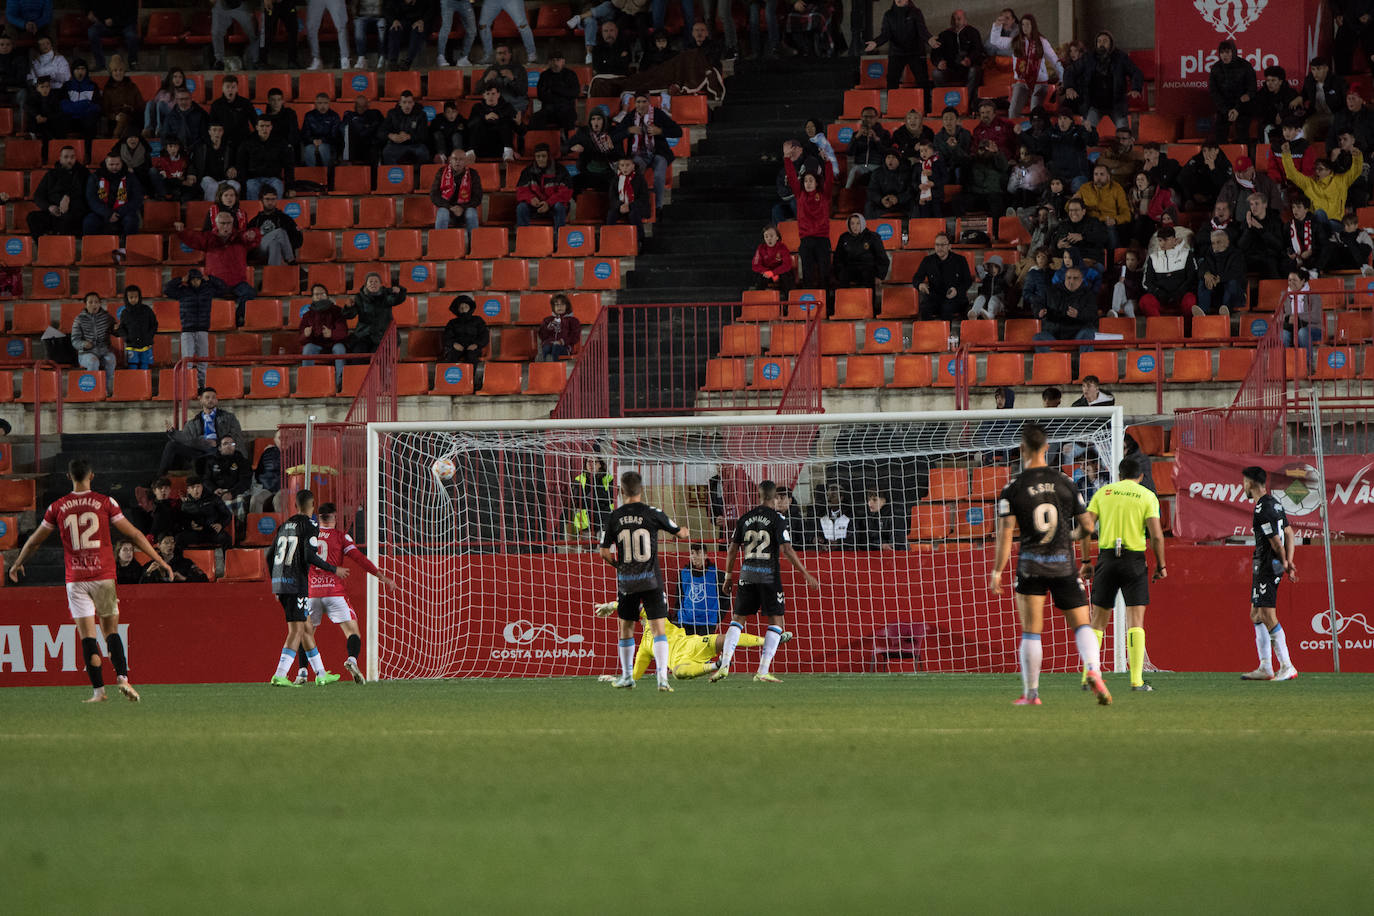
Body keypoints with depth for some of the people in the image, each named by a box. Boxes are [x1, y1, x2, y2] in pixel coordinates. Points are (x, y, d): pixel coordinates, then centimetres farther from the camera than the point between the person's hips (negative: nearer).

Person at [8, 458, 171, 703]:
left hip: (75, 579, 0)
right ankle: (122, 677, -9)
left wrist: (17, 564, 30)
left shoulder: (57, 507, 3)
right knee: (111, 630, 10)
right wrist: (159, 561, 9)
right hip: (104, 575, 0)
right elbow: (134, 535, 1)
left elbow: (35, 541, 14)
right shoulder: (105, 502, -1)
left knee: (87, 636, 0)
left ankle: (98, 690, -6)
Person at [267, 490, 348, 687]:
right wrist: (334, 569, -4)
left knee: (305, 628, 16)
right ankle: (280, 676, -18)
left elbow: (270, 556, 16)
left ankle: (321, 674, 23)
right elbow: (310, 556, -18)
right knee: (297, 630, -7)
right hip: (297, 583, -8)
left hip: (279, 582, 8)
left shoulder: (284, 526, 14)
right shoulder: (310, 527, -7)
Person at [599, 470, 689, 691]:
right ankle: (662, 677, -18)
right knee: (658, 629, -4)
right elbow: (681, 533, 7)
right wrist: (684, 531, 32)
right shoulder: (652, 514, -5)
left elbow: (604, 551, -1)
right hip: (650, 581, -2)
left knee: (626, 629, 18)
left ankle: (627, 676, 27)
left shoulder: (615, 517, -1)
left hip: (626, 581, 2)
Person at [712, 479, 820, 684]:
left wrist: (728, 577, 20)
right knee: (775, 621, 4)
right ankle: (763, 671, -5)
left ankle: (724, 666, -2)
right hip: (769, 575, -4)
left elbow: (733, 549, 10)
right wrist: (806, 575, -8)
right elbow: (786, 550, -12)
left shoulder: (745, 519, 8)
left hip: (747, 575, 4)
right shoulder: (777, 519, -6)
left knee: (738, 619, 11)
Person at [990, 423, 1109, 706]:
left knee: (1031, 632, 5)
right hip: (1063, 565, 1)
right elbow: (1087, 526, 6)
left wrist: (997, 572, -5)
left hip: (1030, 566, -1)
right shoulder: (1066, 484, 2)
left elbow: (1005, 534, -10)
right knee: (1081, 625, 4)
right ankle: (1093, 671, -21)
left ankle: (1031, 693, 7)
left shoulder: (1013, 489, -5)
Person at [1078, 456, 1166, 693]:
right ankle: (1137, 680, -9)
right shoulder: (1147, 497, 2)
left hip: (1106, 558, 2)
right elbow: (1156, 535, -7)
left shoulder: (1103, 492, 9)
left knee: (1098, 620, 10)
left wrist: (1085, 562, 6)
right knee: (1135, 620, -1)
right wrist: (1160, 565, 4)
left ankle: (1088, 677, 7)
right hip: (1134, 559, -2)